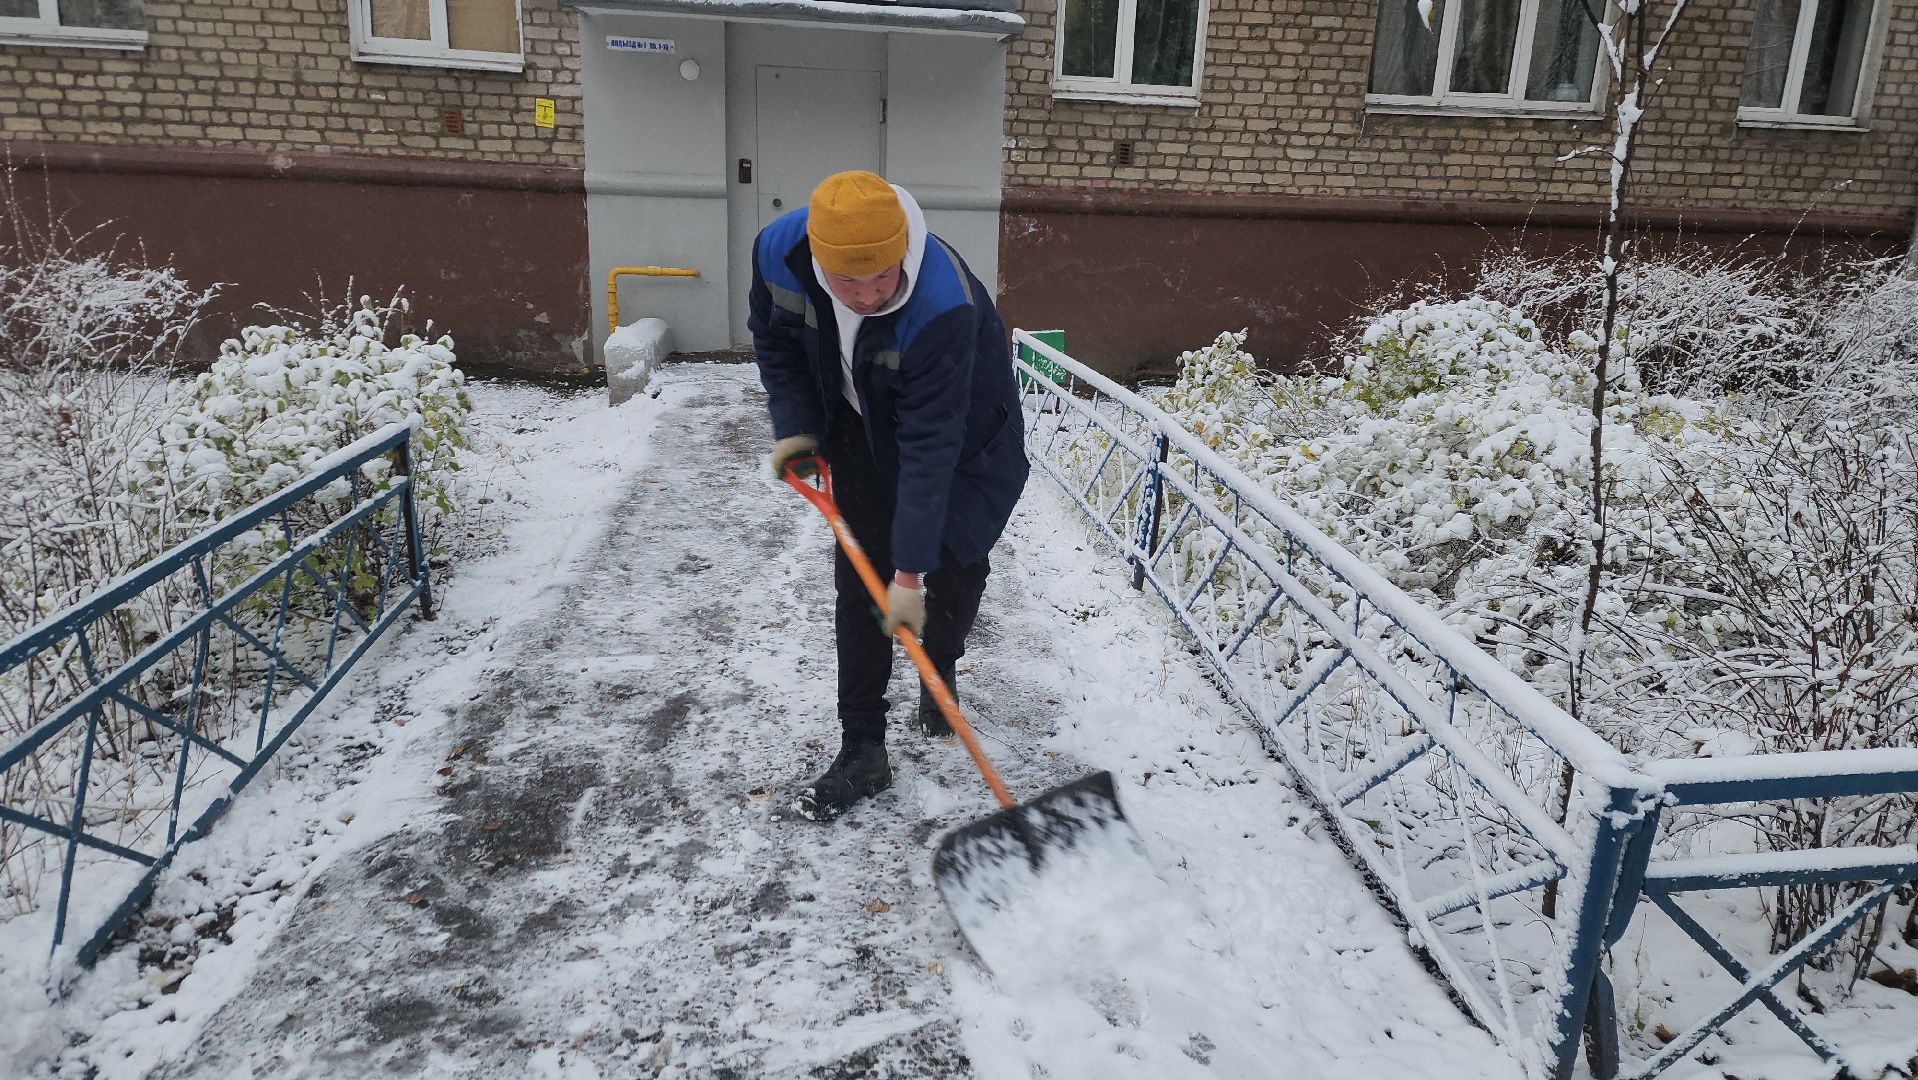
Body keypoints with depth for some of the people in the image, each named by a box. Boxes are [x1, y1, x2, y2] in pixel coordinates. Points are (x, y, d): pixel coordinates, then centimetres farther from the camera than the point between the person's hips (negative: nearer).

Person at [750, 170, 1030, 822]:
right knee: (858, 583, -1)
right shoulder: (779, 251, -26)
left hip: (962, 433, -3)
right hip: (863, 431, 4)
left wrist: (910, 571, -37)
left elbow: (930, 445, -39)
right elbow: (774, 340, -2)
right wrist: (795, 427, -12)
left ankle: (938, 671, 36)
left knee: (955, 569, 2)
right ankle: (862, 754, 6)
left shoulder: (943, 304, -41)